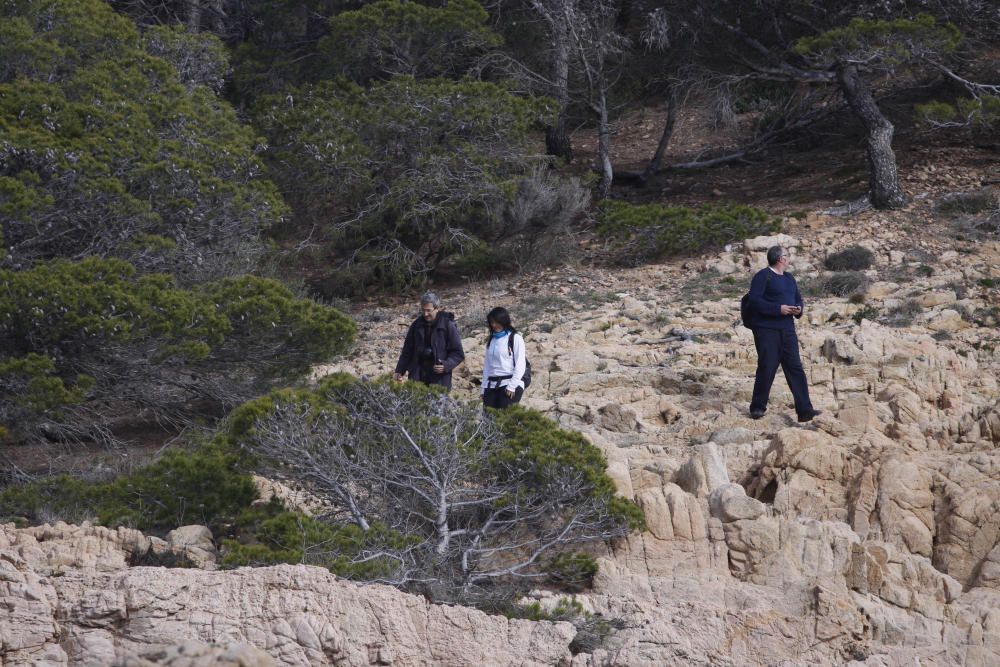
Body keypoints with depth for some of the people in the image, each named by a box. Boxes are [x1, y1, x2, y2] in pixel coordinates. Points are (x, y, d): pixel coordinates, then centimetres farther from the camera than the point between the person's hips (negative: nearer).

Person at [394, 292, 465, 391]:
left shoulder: (448, 326, -3)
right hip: (417, 378, 4)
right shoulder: (417, 325, 9)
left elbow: (458, 354, -2)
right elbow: (407, 351, 18)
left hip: (439, 380, -4)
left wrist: (446, 365, -18)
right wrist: (399, 371, 10)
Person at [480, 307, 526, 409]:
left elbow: (520, 365, -4)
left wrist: (512, 386, -12)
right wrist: (483, 387, 11)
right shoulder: (491, 340, 18)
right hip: (491, 385, 6)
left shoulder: (515, 338, 1)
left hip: (509, 385, -6)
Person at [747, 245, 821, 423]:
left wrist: (798, 309, 2)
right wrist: (778, 309, -21)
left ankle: (804, 410, -2)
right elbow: (755, 300, -16)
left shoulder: (789, 278, 18)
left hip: (787, 329, 7)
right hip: (767, 329, -7)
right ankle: (757, 408, 10)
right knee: (767, 368, -5)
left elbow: (798, 299, 26)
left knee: (795, 368, 0)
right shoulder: (763, 276, -7)